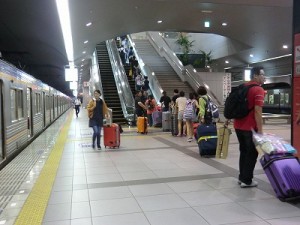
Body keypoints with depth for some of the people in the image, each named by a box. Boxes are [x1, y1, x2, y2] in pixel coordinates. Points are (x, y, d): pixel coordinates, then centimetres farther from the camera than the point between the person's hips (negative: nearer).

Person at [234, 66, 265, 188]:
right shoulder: (258, 90, -13)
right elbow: (257, 111, -21)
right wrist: (260, 130, -18)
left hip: (238, 125, 8)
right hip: (250, 127, -8)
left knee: (244, 151, 17)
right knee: (252, 153, 4)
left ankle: (242, 177, 23)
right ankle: (247, 181, 9)